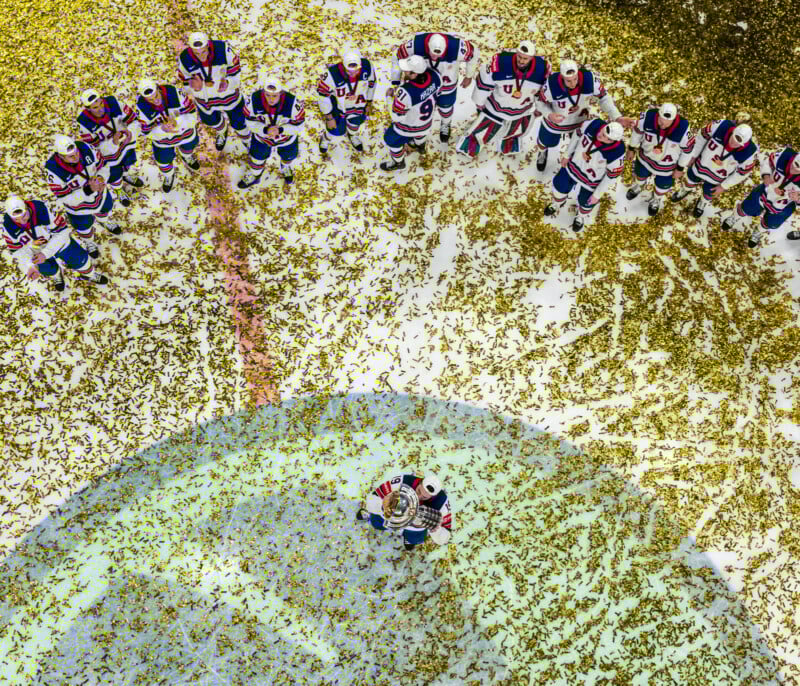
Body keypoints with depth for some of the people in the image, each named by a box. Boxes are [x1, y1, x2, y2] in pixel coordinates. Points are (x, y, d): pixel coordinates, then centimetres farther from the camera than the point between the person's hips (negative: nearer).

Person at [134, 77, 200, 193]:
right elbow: (148, 132, -22)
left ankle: (186, 157, 71)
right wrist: (162, 129, -43)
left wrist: (177, 122, -47)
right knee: (163, 161, 21)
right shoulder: (142, 107, -32)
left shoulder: (174, 93, -36)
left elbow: (192, 114, -28)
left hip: (184, 130, 0)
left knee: (189, 146, 32)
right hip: (162, 137, 0)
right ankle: (168, 176, 58)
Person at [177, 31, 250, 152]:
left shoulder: (223, 49, -31)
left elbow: (235, 70, -17)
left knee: (238, 122, 18)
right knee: (211, 121, 30)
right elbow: (185, 80, -10)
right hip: (205, 100, 2)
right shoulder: (185, 59, -27)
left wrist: (229, 82, -38)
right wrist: (193, 85, -35)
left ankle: (248, 141, 54)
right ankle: (222, 132, 69)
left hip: (229, 96, -2)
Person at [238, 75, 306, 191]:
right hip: (261, 136, 1)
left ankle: (286, 170, 68)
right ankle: (254, 176, 60)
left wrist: (280, 130, -42)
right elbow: (250, 122, -20)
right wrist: (265, 130, -39)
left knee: (288, 156, 31)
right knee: (257, 157, 25)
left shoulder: (293, 102, -39)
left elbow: (298, 125, -26)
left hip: (287, 139, 0)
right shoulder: (254, 100, -34)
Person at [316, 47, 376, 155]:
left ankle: (352, 135, 66)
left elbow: (371, 82, -7)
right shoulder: (333, 74, -40)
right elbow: (322, 94, -25)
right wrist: (329, 118, -17)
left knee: (356, 122, 29)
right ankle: (325, 138, 51)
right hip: (338, 105, -3)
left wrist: (369, 103, 4)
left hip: (358, 105, 3)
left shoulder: (367, 66, -30)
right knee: (338, 130, 13)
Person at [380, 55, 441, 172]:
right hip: (427, 121, 5)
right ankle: (419, 146, 70)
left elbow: (397, 116, -28)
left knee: (392, 140, 26)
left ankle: (398, 163, 51)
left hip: (409, 126, -5)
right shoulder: (435, 76, -29)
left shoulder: (406, 92, -45)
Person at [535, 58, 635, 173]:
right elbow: (541, 102, -18)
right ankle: (542, 152, 65)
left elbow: (603, 97, -19)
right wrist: (549, 115, -39)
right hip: (555, 119, -1)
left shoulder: (589, 78, -36)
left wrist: (617, 118, -28)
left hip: (580, 120, 1)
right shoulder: (552, 84, -39)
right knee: (547, 142, 27)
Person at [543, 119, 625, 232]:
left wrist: (598, 194, -10)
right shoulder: (593, 124, -31)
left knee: (585, 202, 19)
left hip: (592, 180, -3)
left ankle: (581, 216, 58)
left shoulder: (616, 153, -38)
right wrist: (567, 155, 4)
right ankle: (556, 204, 60)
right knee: (561, 185, 23)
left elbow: (612, 175, -21)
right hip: (574, 165, 3)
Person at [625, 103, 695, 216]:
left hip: (667, 163, -2)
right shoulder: (648, 116, -34)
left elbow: (688, 148, -18)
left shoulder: (683, 128, -37)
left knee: (663, 184, 22)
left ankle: (656, 199, 58)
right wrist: (631, 148, 2)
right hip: (646, 155, 2)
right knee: (641, 173, 31)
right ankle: (638, 186, 68)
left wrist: (680, 168, -6)